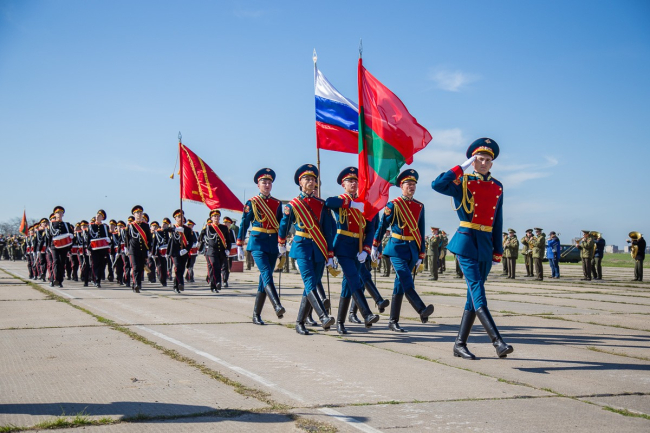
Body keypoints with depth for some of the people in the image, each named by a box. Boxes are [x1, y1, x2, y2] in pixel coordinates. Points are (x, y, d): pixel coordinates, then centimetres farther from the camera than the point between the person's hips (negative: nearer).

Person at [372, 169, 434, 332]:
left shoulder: (420, 206, 10)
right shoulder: (393, 205, -4)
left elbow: (421, 232, 13)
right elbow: (382, 226, 3)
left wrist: (421, 255, 11)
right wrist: (375, 247, 6)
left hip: (412, 249, 5)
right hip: (397, 248, -5)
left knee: (400, 285, 7)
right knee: (407, 283, -19)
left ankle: (393, 322, 10)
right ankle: (422, 311, -36)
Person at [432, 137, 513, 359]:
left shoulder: (497, 187, 12)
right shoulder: (462, 183, -1)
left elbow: (497, 221, 16)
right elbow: (437, 185, -21)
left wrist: (497, 250, 12)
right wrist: (463, 166, -13)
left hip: (486, 244, 6)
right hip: (466, 241, -6)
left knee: (474, 294, 6)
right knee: (477, 290, -15)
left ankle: (460, 344, 13)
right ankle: (497, 341, -23)